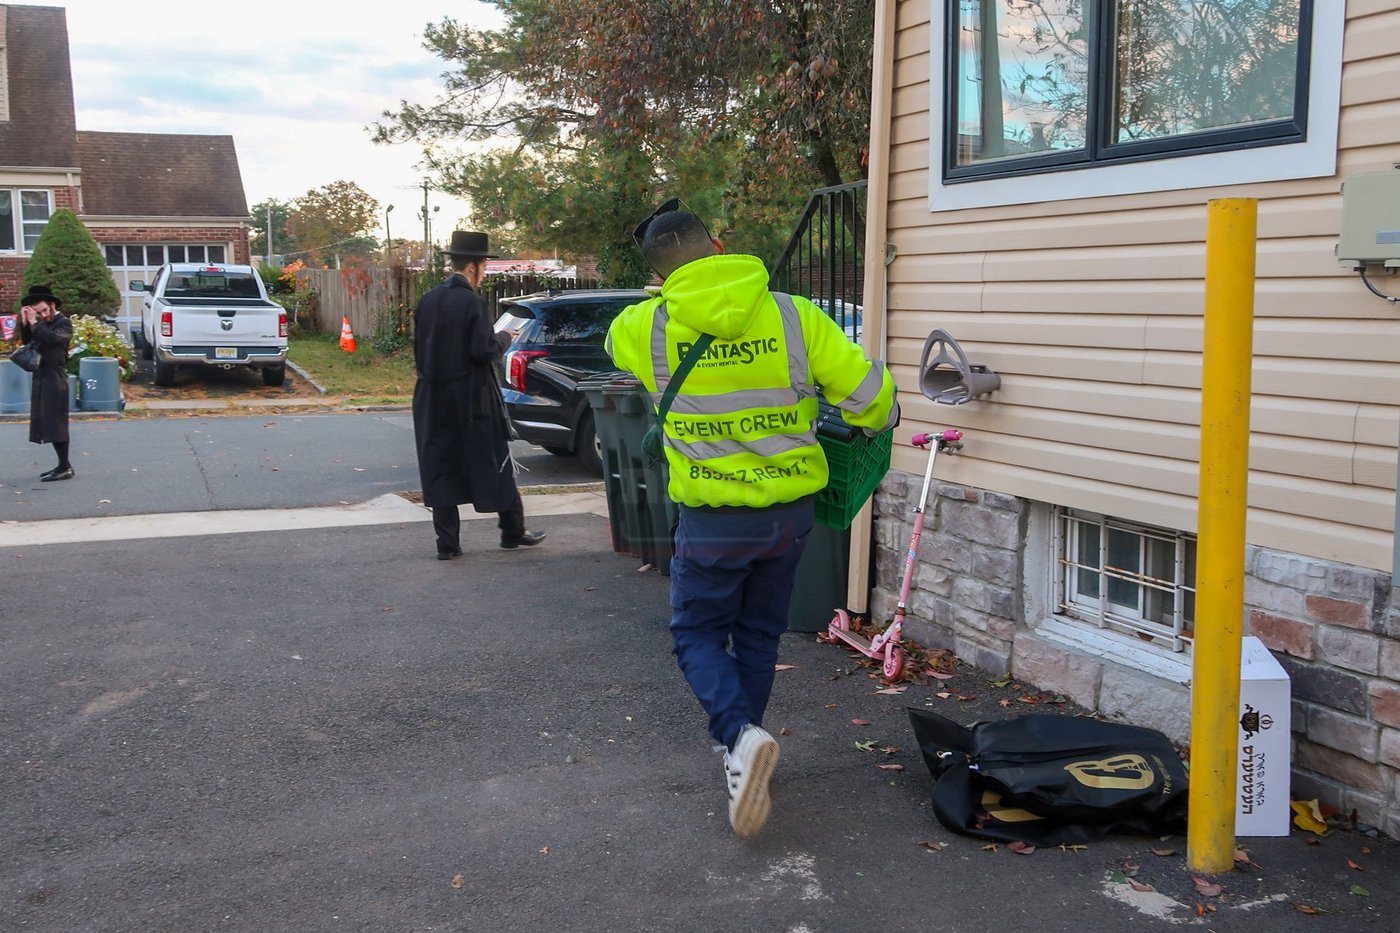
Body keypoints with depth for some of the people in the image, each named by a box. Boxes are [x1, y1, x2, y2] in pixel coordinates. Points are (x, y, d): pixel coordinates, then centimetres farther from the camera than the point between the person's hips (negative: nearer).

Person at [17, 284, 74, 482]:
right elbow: (26, 340, 11)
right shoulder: (42, 323, 16)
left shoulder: (64, 323, -6)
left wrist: (34, 323, -16)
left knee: (55, 422, -9)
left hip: (55, 378, -8)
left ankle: (65, 468, -7)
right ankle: (63, 465, 11)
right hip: (40, 378, 8)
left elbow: (52, 338, -23)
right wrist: (25, 322, -1)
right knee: (45, 423, 8)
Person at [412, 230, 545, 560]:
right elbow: (483, 351, -18)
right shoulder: (471, 302, -15)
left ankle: (447, 543, 8)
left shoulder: (427, 302, 5)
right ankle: (513, 532, 18)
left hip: (434, 401, 6)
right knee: (496, 466, 8)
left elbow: (419, 350, 10)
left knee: (441, 471, 7)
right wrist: (504, 338, -1)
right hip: (472, 400, -6)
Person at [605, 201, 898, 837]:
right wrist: (877, 424, 12)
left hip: (711, 520, -2)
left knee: (698, 634, 15)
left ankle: (741, 735, -11)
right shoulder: (794, 316, -10)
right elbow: (871, 396, -10)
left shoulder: (648, 326, -10)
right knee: (759, 635, 21)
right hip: (790, 510, 3)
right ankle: (740, 754, 34)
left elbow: (615, 342, 16)